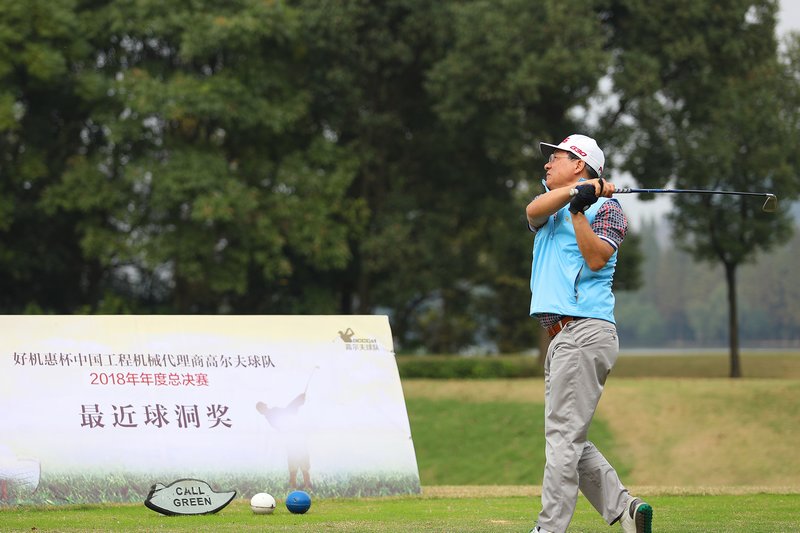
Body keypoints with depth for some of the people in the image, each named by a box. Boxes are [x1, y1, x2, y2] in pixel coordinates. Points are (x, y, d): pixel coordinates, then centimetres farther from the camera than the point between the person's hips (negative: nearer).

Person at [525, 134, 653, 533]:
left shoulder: (605, 208, 1)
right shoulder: (549, 206, 22)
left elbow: (596, 259, -15)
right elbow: (533, 210, -3)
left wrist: (578, 208, -20)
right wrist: (575, 192, -18)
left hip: (585, 331, -9)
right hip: (563, 337, 9)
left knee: (563, 437, -12)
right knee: (568, 439, 8)